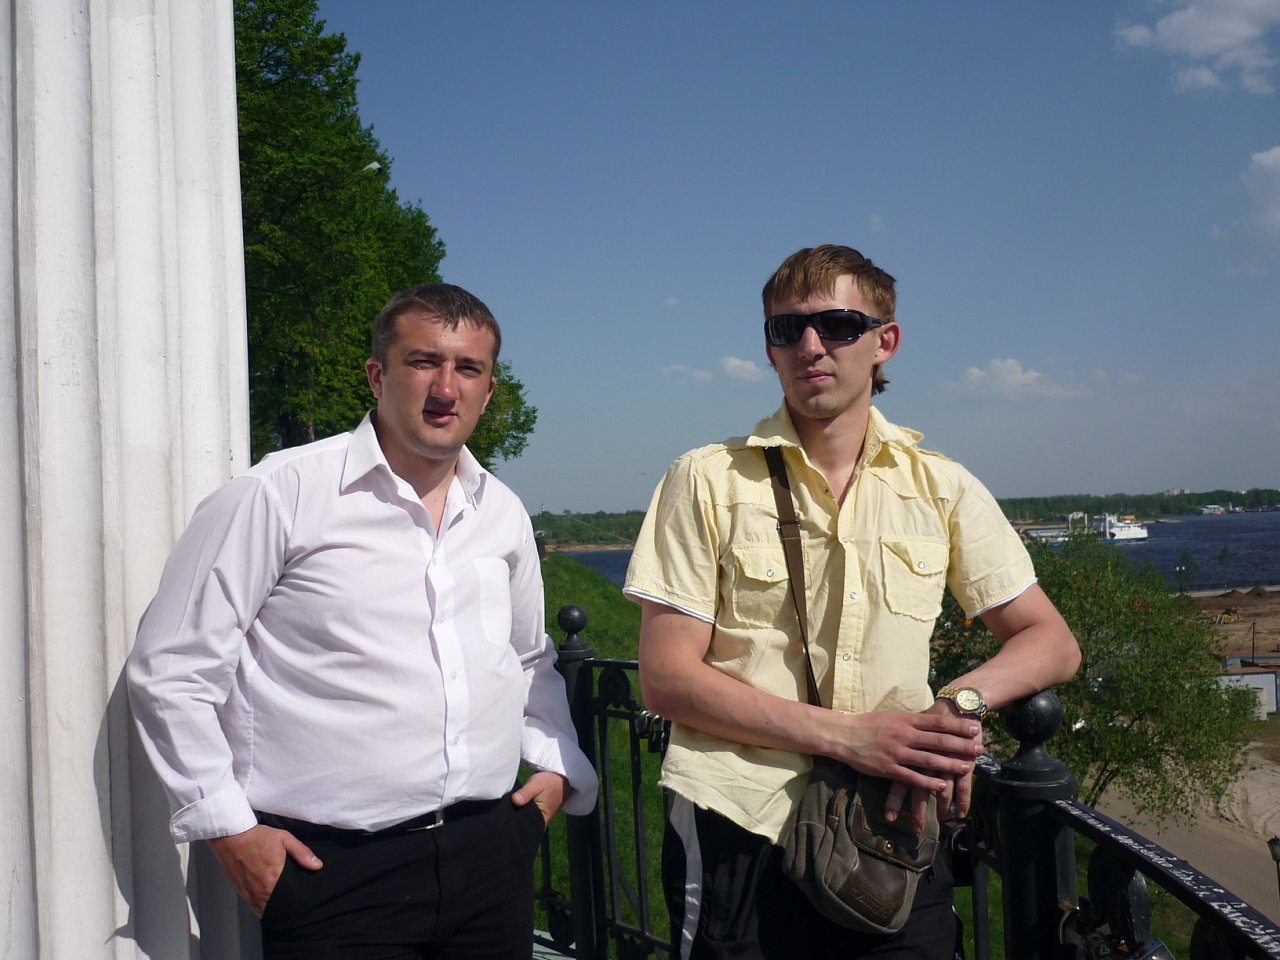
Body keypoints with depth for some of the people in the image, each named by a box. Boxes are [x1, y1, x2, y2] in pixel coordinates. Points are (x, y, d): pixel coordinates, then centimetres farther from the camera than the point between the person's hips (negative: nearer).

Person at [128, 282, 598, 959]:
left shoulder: (502, 513, 9)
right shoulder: (280, 494, -9)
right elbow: (170, 670, -7)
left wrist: (557, 764, 11)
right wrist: (227, 826, -8)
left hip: (490, 848, 5)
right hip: (334, 870, -5)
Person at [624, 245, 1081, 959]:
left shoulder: (942, 488, 5)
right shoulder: (707, 481, -3)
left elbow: (1051, 642, 8)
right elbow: (667, 677, -8)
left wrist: (960, 703, -14)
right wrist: (849, 735, -16)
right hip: (741, 837, -2)